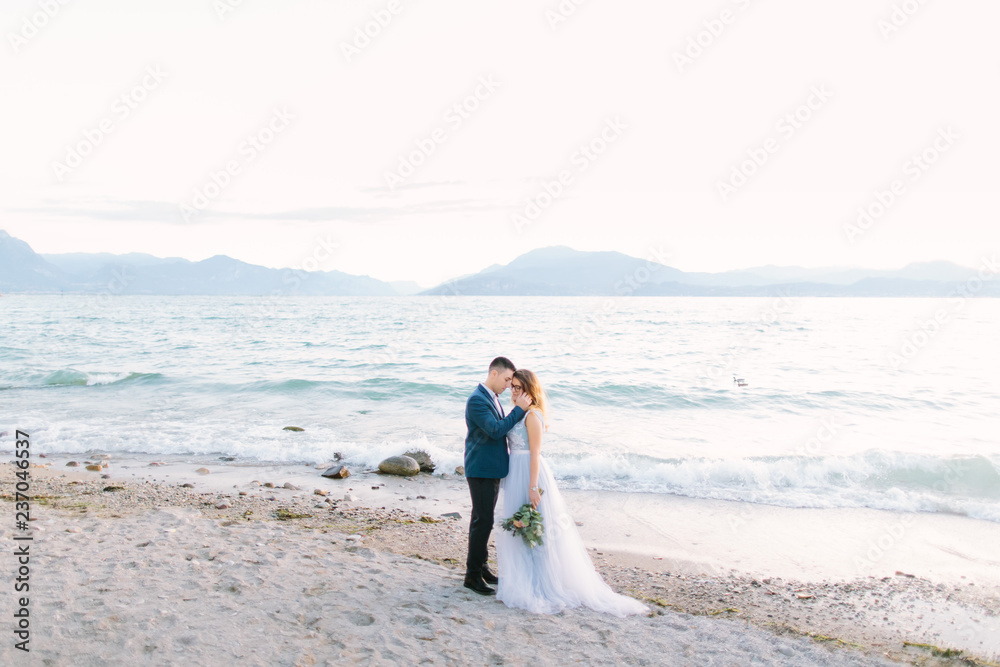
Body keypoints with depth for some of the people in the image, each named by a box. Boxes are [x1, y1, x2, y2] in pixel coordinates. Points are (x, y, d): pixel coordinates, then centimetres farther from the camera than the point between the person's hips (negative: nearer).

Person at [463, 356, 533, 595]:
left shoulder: (492, 397, 11)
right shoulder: (477, 400, -19)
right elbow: (496, 430, -25)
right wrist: (519, 409, -22)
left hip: (492, 469, 10)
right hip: (481, 470, -10)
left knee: (483, 519, 17)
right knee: (483, 521, -4)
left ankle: (480, 566, 29)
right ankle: (472, 575, 6)